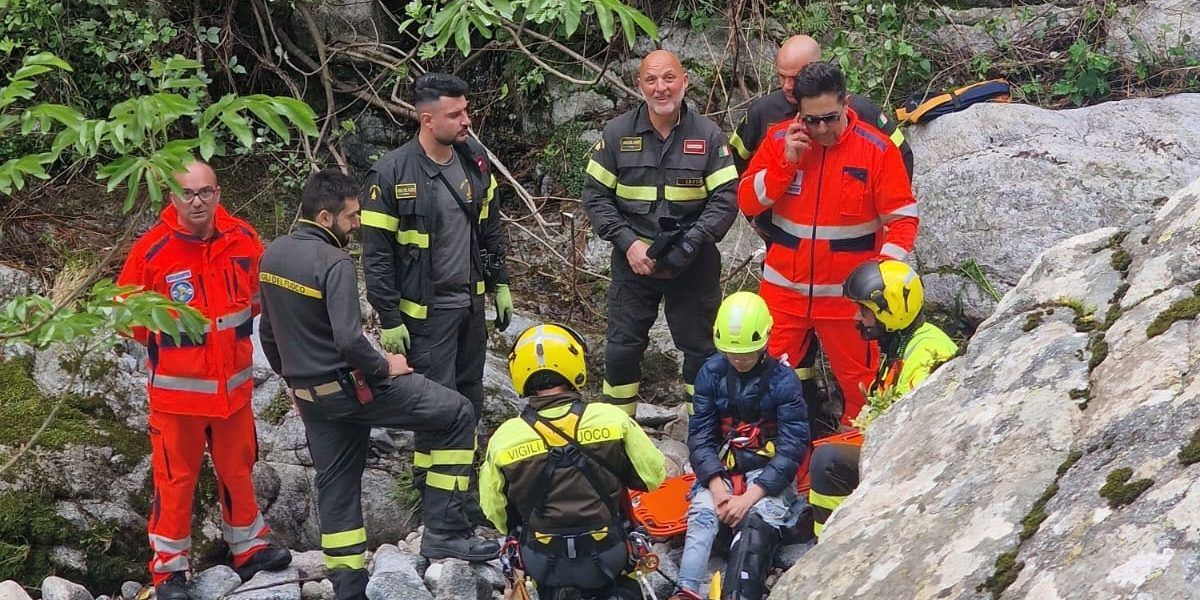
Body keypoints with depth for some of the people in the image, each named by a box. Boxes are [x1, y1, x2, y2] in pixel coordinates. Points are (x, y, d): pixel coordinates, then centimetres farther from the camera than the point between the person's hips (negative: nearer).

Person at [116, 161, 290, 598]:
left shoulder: (243, 240, -5)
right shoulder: (152, 250, -15)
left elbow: (258, 292, 15)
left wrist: (232, 329, 9)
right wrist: (166, 340, -2)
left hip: (234, 383, 4)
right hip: (177, 386, -3)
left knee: (237, 468, 17)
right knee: (176, 476, 2)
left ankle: (249, 548, 33)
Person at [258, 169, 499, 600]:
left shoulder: (272, 255, 5)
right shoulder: (333, 264, -21)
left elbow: (268, 332, 15)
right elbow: (348, 340, -29)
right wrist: (384, 368, -12)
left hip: (310, 397, 8)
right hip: (351, 387, -8)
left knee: (336, 487, 16)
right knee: (457, 414, -1)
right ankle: (444, 531, -2)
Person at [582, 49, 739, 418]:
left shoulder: (708, 135, -2)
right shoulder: (617, 134, 0)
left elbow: (726, 198, -6)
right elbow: (595, 196, 1)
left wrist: (690, 243, -18)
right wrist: (628, 242, -12)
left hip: (693, 264, 0)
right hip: (634, 261, 1)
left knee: (701, 346, 6)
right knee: (622, 347, 2)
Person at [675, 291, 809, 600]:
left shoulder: (782, 380, -7)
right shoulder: (711, 374, 1)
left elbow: (792, 447, -11)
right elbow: (700, 436, -1)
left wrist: (750, 496, -21)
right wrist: (716, 487, -18)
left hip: (769, 472, -3)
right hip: (721, 469, 3)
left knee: (760, 519, -31)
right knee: (703, 513, -27)